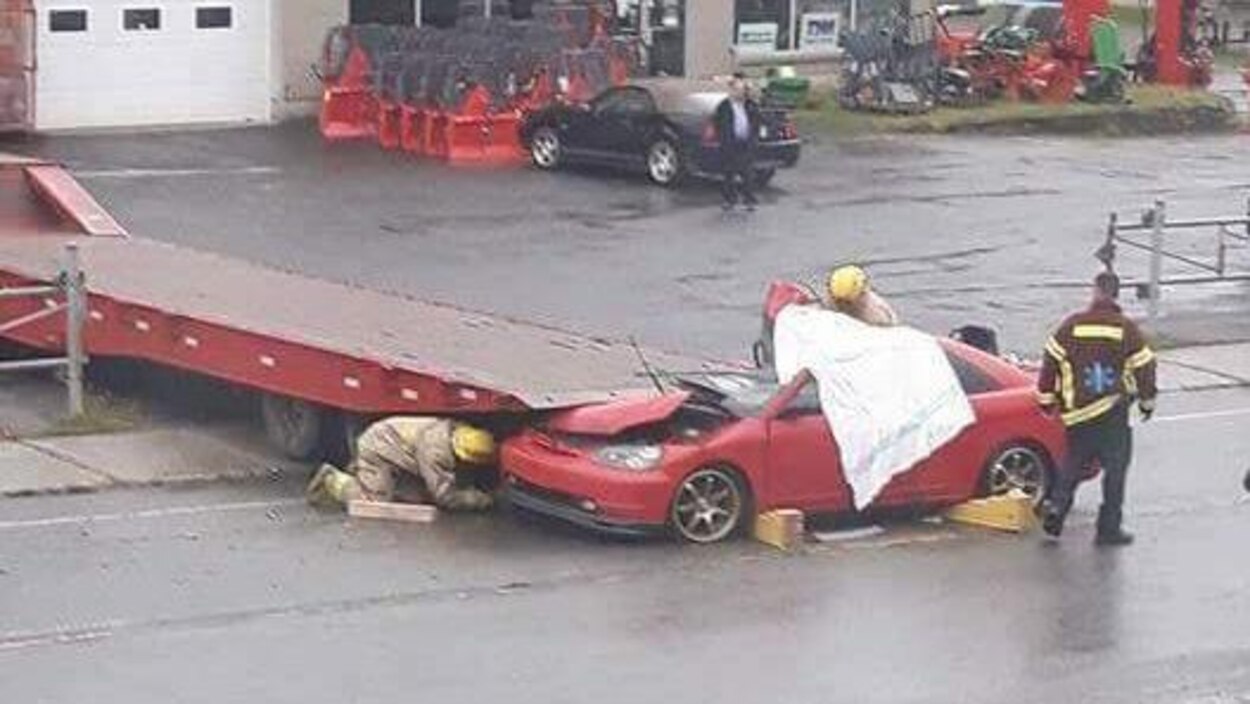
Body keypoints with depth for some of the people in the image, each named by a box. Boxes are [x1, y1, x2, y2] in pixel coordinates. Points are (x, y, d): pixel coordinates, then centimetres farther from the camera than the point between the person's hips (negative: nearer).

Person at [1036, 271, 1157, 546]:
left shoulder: (1072, 325, -2)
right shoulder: (1127, 329, -4)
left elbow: (1051, 362, 1)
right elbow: (1144, 366, 1)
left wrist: (1046, 398, 12)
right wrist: (1147, 399, 15)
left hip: (1077, 410, 2)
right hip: (1114, 412, -2)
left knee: (1073, 462, 19)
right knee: (1115, 467, 5)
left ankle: (1056, 506, 5)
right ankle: (1109, 528, 4)